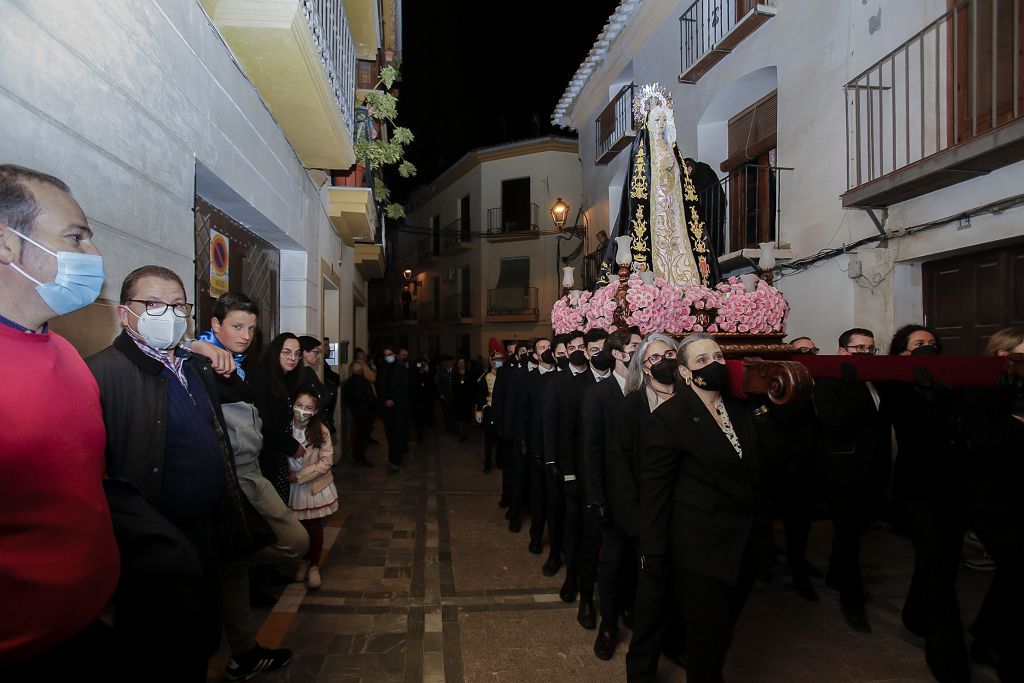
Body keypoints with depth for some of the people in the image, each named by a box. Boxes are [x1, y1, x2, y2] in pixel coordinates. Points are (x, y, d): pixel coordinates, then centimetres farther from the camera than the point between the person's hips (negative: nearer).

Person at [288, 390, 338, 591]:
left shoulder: (321, 431, -16)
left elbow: (326, 462, -15)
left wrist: (299, 476, -18)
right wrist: (289, 477, -14)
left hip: (315, 487, -1)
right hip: (292, 489, 1)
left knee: (315, 528, 11)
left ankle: (314, 565, 31)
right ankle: (304, 560, 39)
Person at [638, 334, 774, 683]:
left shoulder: (740, 409, 5)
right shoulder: (669, 416, -14)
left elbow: (753, 475, 14)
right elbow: (654, 487, -13)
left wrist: (764, 531, 9)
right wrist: (653, 550, -13)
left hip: (744, 544, 6)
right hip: (701, 547, -6)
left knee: (724, 628, 18)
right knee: (707, 634, 6)